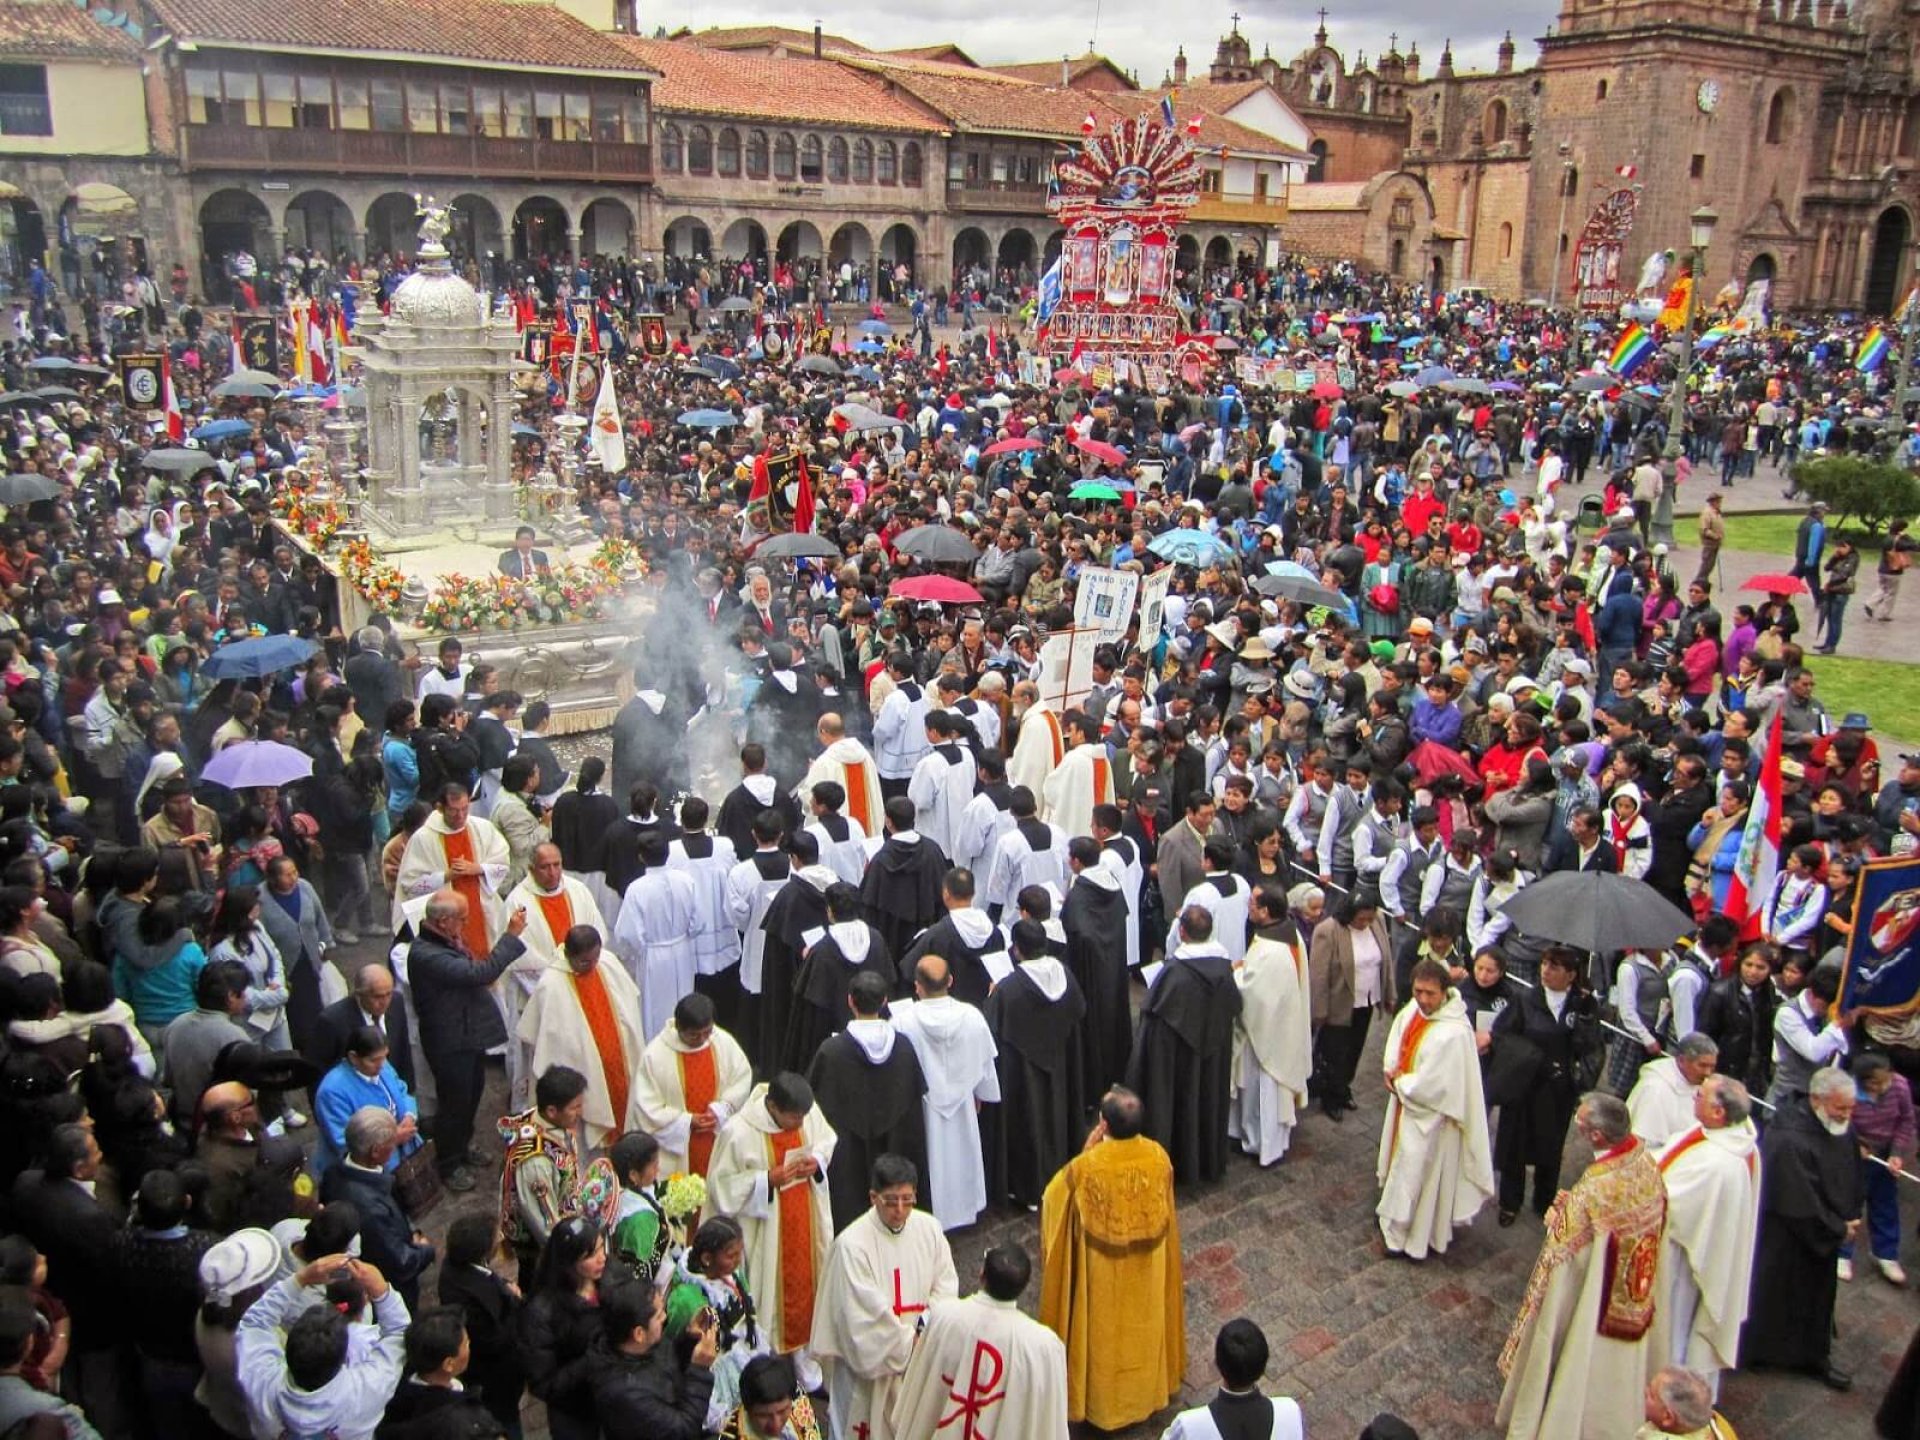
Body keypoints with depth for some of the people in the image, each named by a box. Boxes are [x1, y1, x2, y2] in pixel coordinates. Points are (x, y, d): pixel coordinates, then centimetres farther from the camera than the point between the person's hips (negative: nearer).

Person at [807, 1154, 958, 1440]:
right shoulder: (851, 1244, -23)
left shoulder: (929, 1228, -7)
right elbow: (867, 1315, -20)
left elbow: (946, 1287, -1)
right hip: (872, 1358, -4)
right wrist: (909, 1343, -16)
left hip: (922, 1354, 5)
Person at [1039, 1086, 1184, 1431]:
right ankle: (1147, 1386, 48)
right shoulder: (1158, 1157, -20)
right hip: (1148, 1270, 3)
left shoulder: (1086, 1167, -31)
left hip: (1102, 1275, -3)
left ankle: (1101, 1395, 40)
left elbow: (1056, 1197, -10)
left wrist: (1086, 1152, -11)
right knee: (1143, 1324, 27)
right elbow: (1164, 1209, 0)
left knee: (1103, 1330, 20)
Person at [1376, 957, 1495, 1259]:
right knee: (1402, 1155, 27)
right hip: (1406, 1099, 8)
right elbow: (1396, 1039, 8)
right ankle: (1395, 1212, 50)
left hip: (1430, 1113, -8)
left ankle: (1415, 1237, 29)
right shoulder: (1415, 1009, -10)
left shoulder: (1453, 1033, -33)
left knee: (1418, 1170, 9)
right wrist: (1392, 1070, -9)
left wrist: (1399, 1082, -13)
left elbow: (1431, 1086, -28)